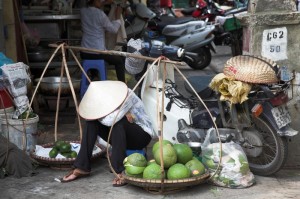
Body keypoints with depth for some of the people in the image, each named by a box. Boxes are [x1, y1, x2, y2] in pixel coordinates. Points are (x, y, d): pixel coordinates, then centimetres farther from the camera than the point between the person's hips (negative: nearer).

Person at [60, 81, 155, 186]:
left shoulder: (127, 95, -29)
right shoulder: (104, 98, -10)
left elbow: (110, 120, -40)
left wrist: (100, 114, -20)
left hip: (142, 135, -6)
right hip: (121, 136, 6)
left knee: (116, 122, -36)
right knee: (92, 122, -16)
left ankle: (121, 171, -32)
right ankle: (82, 167, -15)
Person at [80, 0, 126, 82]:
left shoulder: (82, 11, 0)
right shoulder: (100, 14, -17)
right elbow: (114, 29, -7)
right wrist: (118, 16, 5)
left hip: (84, 53, 6)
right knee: (120, 60, 16)